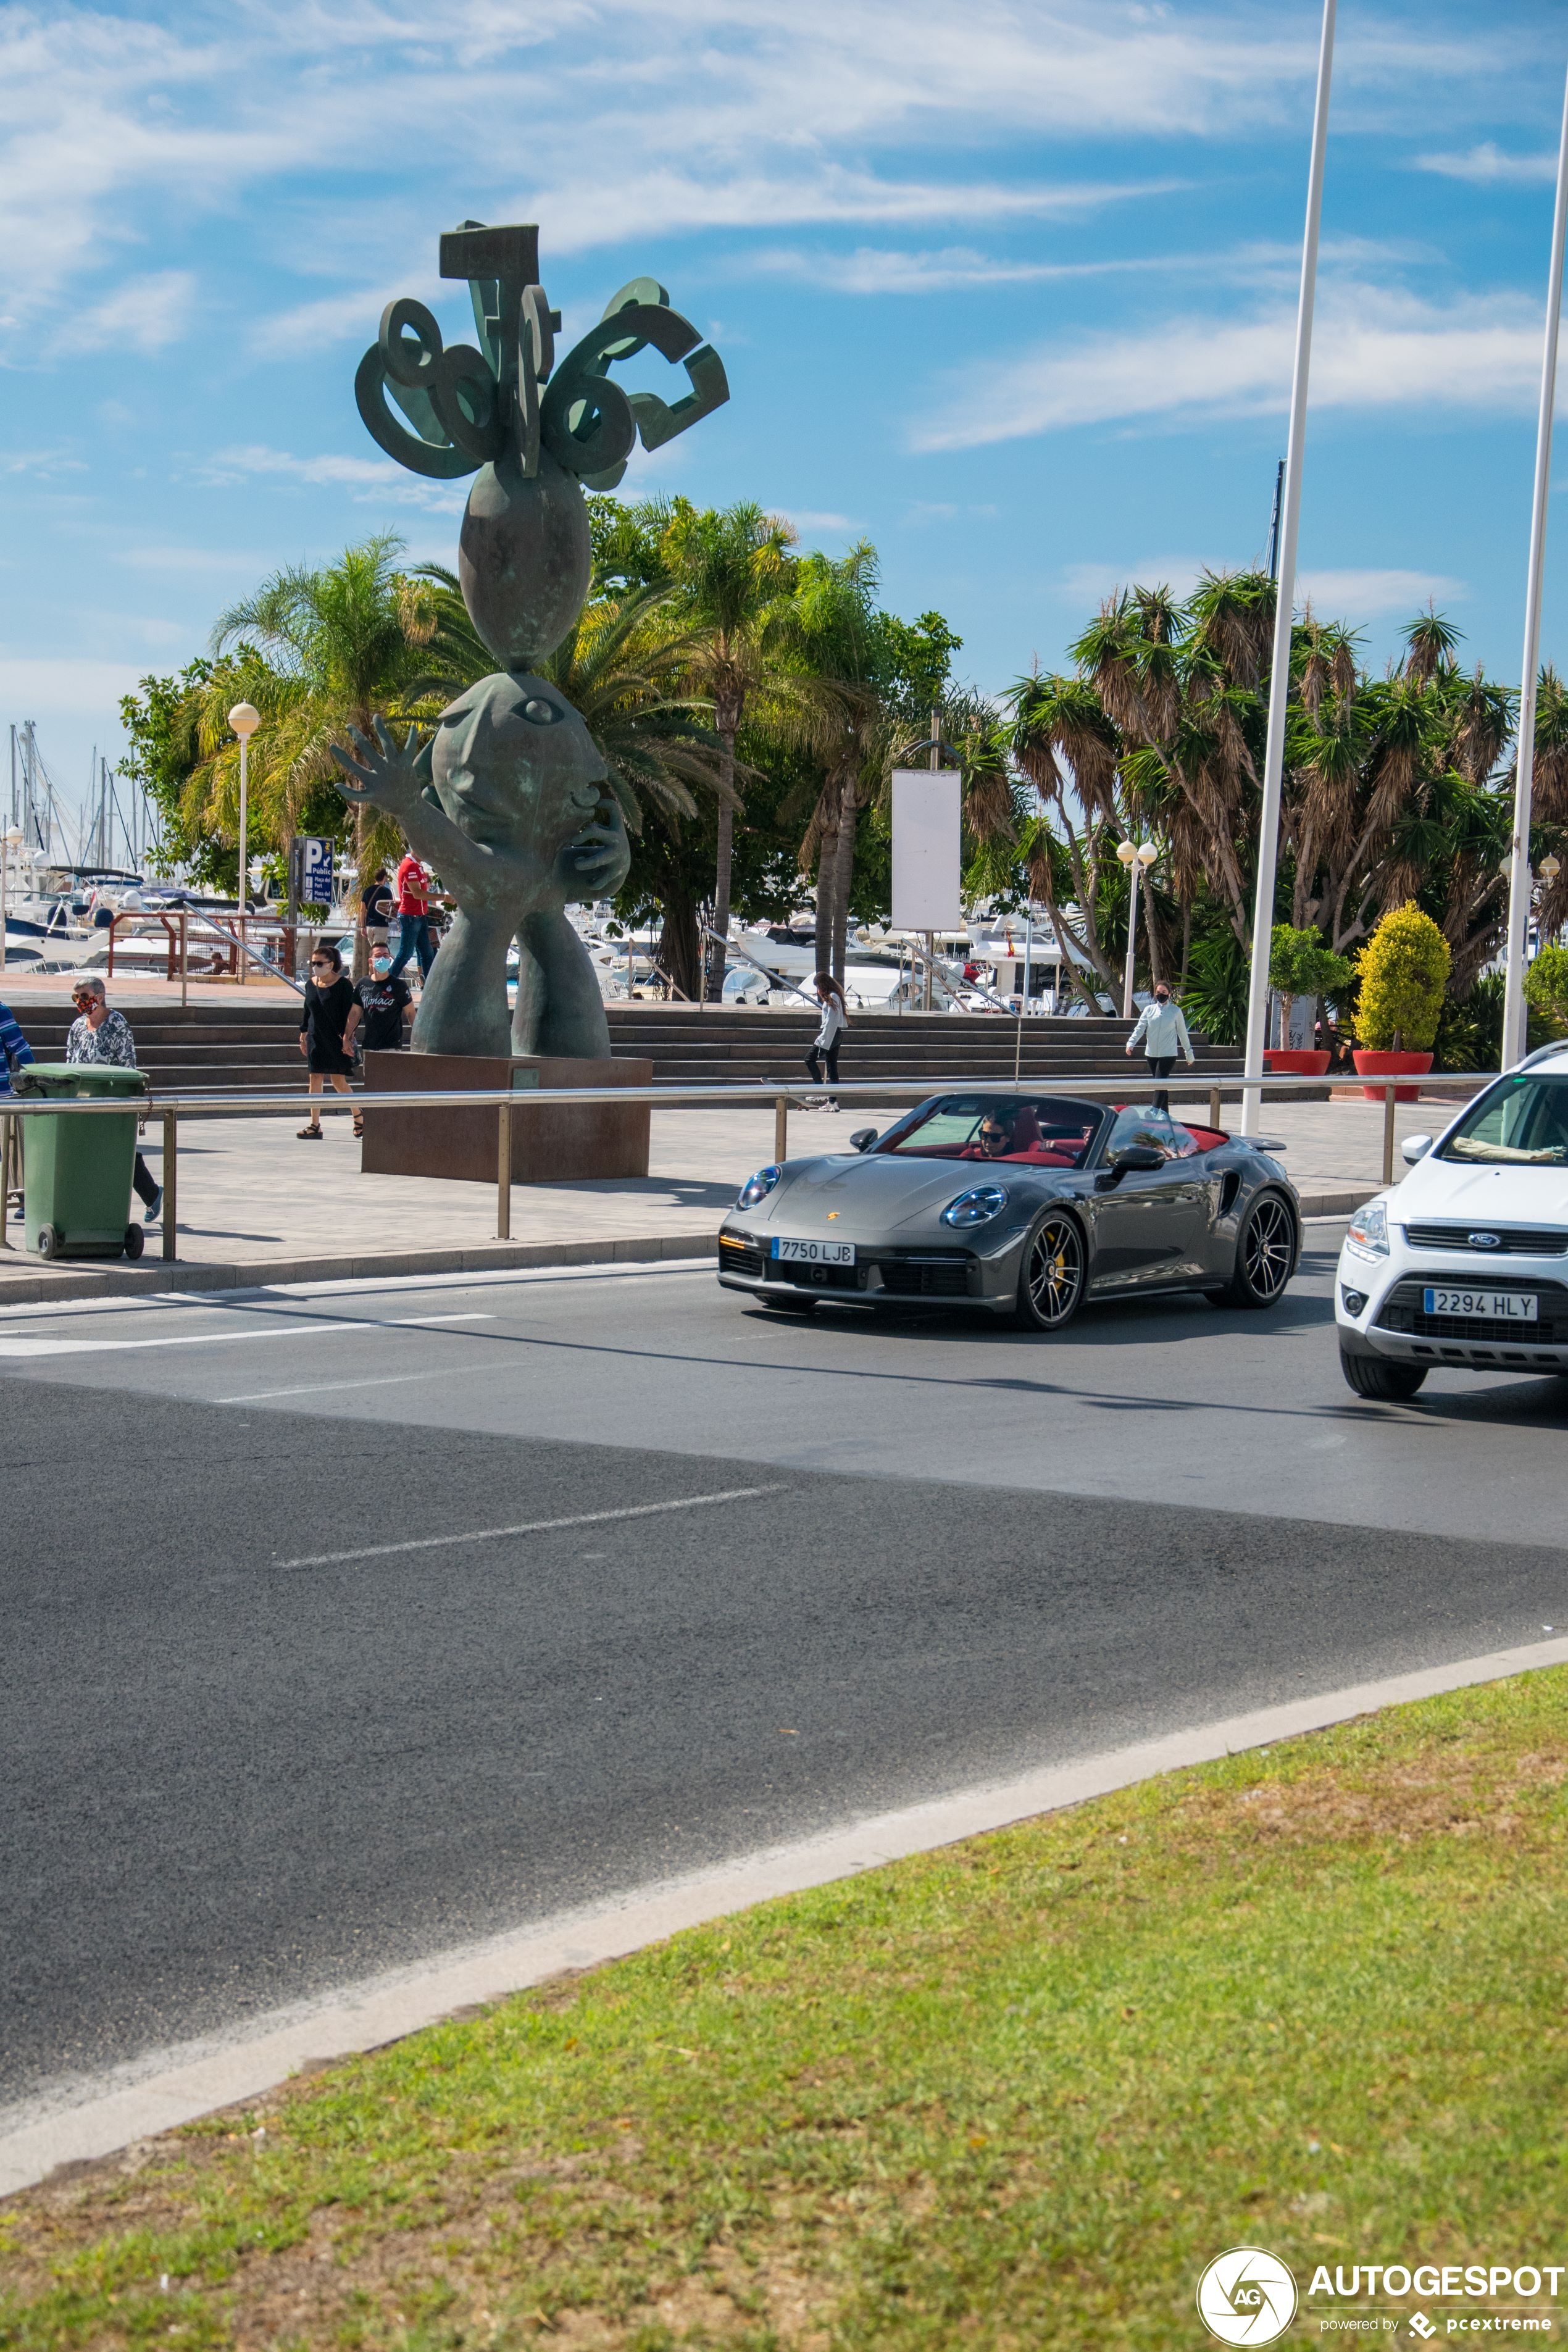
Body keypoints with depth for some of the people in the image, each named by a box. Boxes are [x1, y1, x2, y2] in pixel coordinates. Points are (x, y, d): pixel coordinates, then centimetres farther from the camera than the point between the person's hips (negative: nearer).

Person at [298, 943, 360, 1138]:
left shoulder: (343, 985, -8)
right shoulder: (310, 984, 9)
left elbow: (349, 1013, -9)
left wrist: (346, 1037, -14)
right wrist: (303, 1032, 16)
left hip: (336, 1040, -6)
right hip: (315, 1039, 6)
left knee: (339, 1081, -4)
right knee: (315, 1079, 2)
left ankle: (359, 1118, 14)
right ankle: (315, 1125, 4)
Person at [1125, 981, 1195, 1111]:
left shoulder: (1176, 1011, 0)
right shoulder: (1149, 1010, 5)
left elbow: (1182, 1033, 7)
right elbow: (1140, 1028, 0)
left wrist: (1189, 1053, 13)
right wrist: (1131, 1043, -17)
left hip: (1168, 1054, -3)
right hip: (1151, 1054, 3)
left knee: (1160, 1084, -13)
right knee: (1161, 1085, 11)